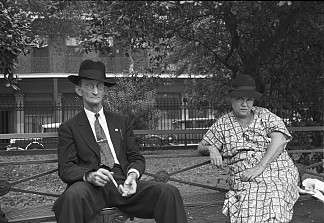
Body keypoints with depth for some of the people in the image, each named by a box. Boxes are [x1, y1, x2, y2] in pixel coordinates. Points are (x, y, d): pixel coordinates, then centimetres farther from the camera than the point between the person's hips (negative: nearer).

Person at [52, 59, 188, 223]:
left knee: (169, 193, -24)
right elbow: (65, 168, 2)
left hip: (123, 185, 3)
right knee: (73, 196, -39)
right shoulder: (69, 128, 13)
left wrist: (133, 174, -8)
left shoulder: (122, 122, 22)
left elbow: (137, 158, 16)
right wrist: (90, 175, -19)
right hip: (91, 186, -3)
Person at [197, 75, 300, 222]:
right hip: (244, 182, 1)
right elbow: (201, 147, 21)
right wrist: (211, 149, -5)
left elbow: (279, 139, -5)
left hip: (278, 175, -1)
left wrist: (260, 166, -18)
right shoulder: (223, 124, 17)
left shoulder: (264, 115, 11)